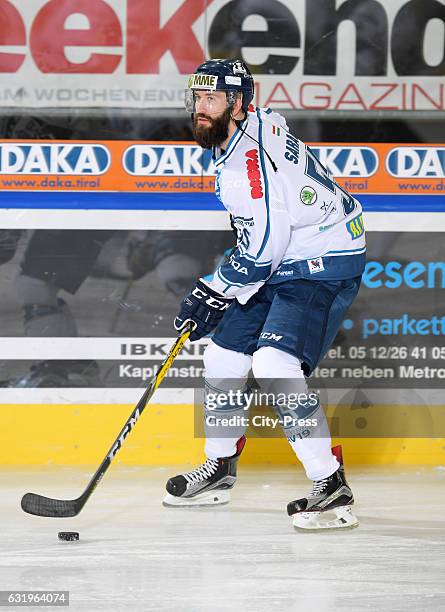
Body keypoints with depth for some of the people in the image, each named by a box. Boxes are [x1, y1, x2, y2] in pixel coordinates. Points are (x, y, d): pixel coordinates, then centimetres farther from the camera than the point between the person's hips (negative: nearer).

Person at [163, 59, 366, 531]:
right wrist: (215, 294, 22)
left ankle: (332, 488, -21)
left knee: (274, 365, -25)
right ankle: (219, 468, 32)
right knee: (223, 357, 14)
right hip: (282, 263, 11)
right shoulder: (232, 145, 9)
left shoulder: (254, 153, -24)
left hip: (323, 266, -11)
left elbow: (264, 245, -26)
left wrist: (211, 296, -17)